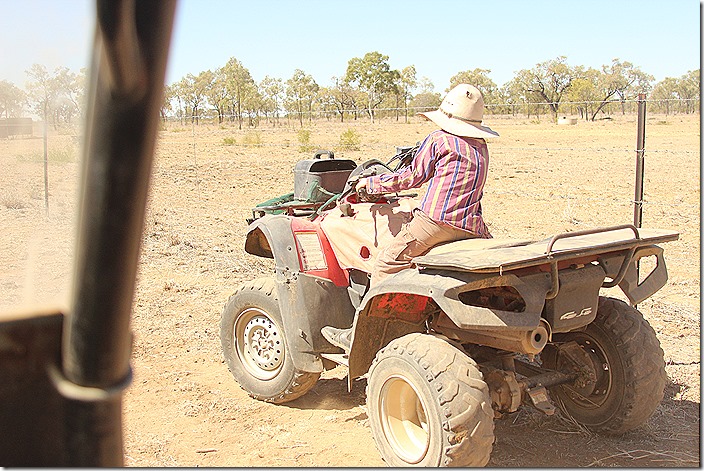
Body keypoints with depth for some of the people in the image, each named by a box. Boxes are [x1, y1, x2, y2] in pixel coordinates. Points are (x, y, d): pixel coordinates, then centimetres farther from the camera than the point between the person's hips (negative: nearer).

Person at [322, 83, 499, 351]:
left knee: (386, 265, 0)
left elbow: (412, 177, 8)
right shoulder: (482, 148, 19)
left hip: (434, 222, -7)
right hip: (471, 229, 7)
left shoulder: (438, 140, 1)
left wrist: (371, 183, 19)